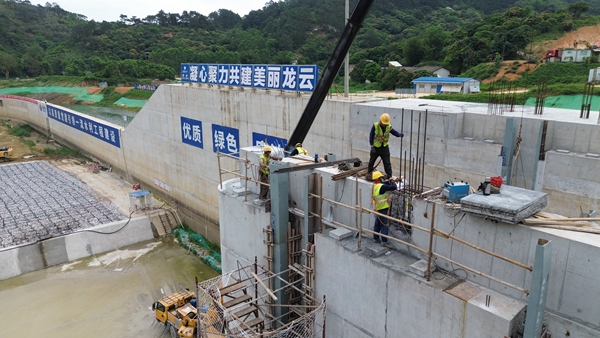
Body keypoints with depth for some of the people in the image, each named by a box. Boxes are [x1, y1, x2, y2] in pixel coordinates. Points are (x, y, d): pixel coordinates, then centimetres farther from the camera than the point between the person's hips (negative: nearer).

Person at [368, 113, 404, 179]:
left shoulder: (389, 127, -7)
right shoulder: (375, 126, -12)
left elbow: (396, 133, -10)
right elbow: (371, 136, -8)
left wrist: (400, 134, -34)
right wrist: (372, 146, -11)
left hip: (385, 148, 0)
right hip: (375, 147, 0)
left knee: (387, 163, -1)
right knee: (371, 162, 14)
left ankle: (389, 176, 3)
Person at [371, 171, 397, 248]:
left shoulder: (375, 185, 4)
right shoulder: (381, 187, -23)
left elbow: (384, 184, 19)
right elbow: (394, 187, -24)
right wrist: (393, 182, -4)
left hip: (377, 208, 10)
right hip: (383, 209, -10)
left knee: (377, 223, 19)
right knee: (384, 225, -3)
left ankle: (375, 238, 31)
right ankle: (384, 242, 2)